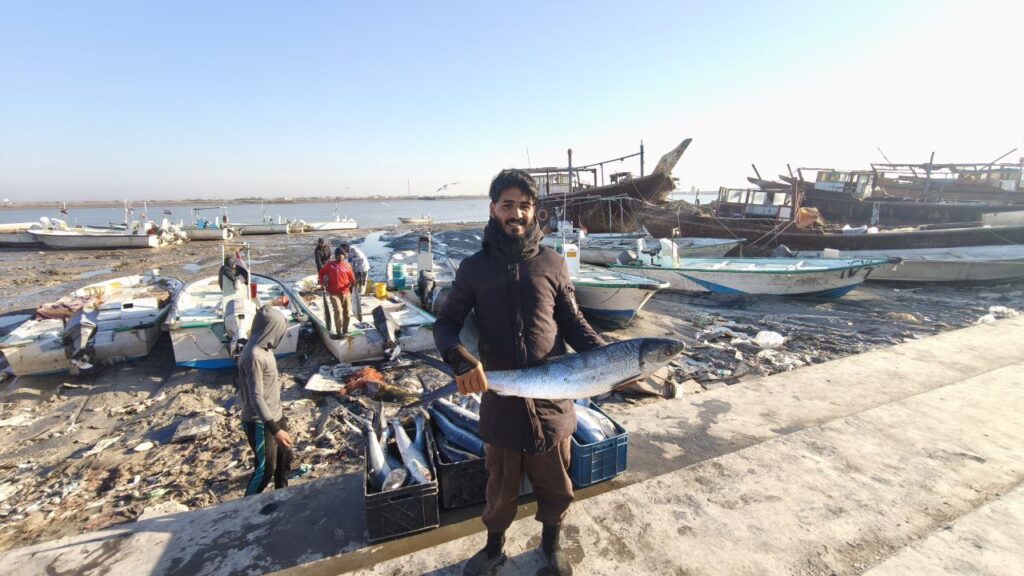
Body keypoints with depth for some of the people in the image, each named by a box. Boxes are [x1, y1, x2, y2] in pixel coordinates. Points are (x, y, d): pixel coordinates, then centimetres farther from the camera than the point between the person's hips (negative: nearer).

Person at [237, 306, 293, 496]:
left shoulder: (264, 348, 2)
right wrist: (275, 429, -33)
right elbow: (256, 398, -30)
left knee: (284, 456, 21)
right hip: (260, 422, -9)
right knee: (265, 468, 5)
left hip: (275, 414, 9)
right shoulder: (254, 356, -27)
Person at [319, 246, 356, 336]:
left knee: (347, 312, 7)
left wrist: (353, 282, -13)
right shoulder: (330, 265, 2)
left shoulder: (347, 265, 6)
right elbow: (321, 273, 14)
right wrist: (322, 283, 6)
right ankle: (339, 332, -5)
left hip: (346, 293, 3)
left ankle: (345, 330, 24)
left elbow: (351, 278, 8)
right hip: (334, 293, -3)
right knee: (338, 311, -15)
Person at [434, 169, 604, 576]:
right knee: (501, 485, 19)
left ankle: (551, 542, 48)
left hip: (552, 396, 1)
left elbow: (573, 323, 4)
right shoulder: (474, 268, -2)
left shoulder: (552, 263, 0)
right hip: (500, 396, -1)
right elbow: (446, 324, -3)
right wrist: (461, 359, -24)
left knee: (556, 485, 19)